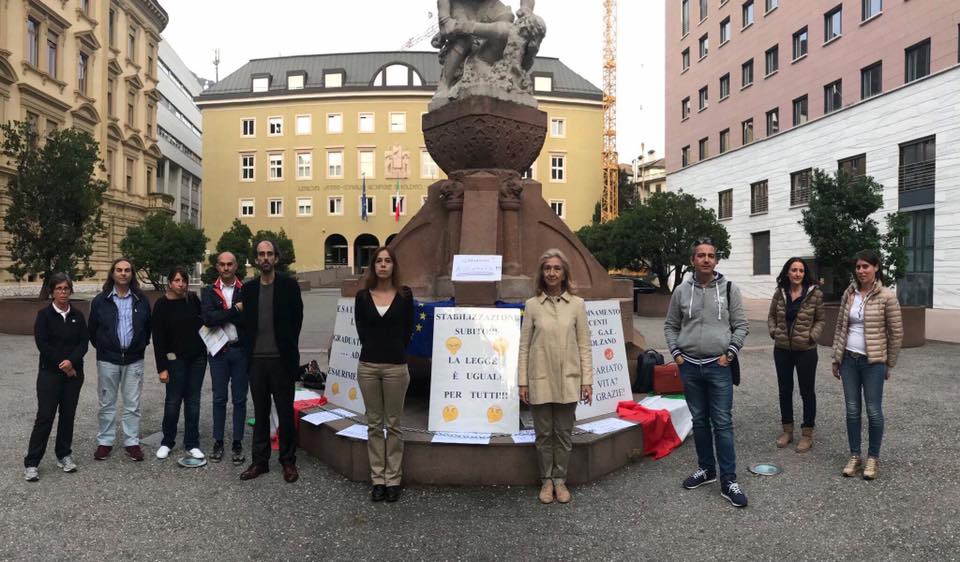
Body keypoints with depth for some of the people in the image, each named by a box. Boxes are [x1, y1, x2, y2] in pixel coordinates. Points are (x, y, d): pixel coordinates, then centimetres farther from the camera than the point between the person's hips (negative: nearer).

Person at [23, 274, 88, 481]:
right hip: (50, 373, -3)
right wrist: (62, 366, -11)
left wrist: (71, 361, -17)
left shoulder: (78, 316, 6)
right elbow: (42, 344, -9)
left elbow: (84, 342, 0)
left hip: (73, 372, 3)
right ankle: (31, 462, 4)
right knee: (45, 416, -5)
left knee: (68, 415, 8)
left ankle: (64, 454, 21)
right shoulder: (44, 314, -3)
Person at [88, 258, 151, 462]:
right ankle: (105, 441, 21)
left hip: (134, 360, 1)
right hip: (108, 360, 0)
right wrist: (102, 348, 9)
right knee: (107, 403, 8)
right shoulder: (100, 300, 1)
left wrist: (141, 346, 8)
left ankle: (132, 442, 15)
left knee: (132, 405, 5)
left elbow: (148, 328, 12)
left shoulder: (141, 300, 4)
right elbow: (92, 330, 9)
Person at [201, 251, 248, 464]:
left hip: (240, 350, -1)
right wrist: (234, 311, -14)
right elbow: (207, 318, -12)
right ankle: (218, 442, 20)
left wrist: (222, 316, -14)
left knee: (240, 399, 6)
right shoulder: (209, 292, 4)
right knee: (219, 399, 9)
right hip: (218, 351, 1)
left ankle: (237, 443, 16)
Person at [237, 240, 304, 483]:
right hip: (256, 359, 3)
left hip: (281, 359, -3)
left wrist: (288, 349, 1)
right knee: (260, 412, 12)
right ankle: (260, 461, 22)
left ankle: (288, 461, 16)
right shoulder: (248, 288, 9)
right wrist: (248, 349, 4)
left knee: (285, 412, 5)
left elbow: (296, 320, 0)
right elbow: (245, 321, 13)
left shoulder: (289, 285, -2)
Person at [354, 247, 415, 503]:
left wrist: (395, 351, 8)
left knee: (393, 424, 5)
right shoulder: (363, 296, 4)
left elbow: (408, 330, 6)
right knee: (374, 424, 8)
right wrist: (374, 350, 7)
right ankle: (377, 479, 17)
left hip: (396, 366, -2)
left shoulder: (404, 295, 0)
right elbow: (361, 330, 9)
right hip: (368, 366, 2)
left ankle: (393, 479, 14)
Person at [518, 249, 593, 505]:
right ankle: (546, 480, 25)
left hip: (568, 380, 0)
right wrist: (523, 382, -1)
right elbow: (524, 346, 2)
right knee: (544, 434, 10)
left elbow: (584, 345, 2)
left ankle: (560, 480, 26)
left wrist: (587, 380, -2)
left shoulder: (576, 304, 1)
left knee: (564, 434, 10)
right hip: (540, 381, 0)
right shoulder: (532, 305, 0)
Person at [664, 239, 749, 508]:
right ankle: (706, 468, 28)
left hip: (718, 366, -2)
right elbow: (670, 326, 11)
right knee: (699, 420, 13)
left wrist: (730, 352, -7)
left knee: (723, 423, -2)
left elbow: (741, 325, 2)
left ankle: (728, 480, 7)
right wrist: (676, 353, 1)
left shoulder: (729, 289, 0)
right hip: (689, 366, 2)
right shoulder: (681, 291, 3)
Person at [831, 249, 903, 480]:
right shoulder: (849, 293, 4)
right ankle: (854, 456, 20)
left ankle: (873, 458, 19)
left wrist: (890, 364, 1)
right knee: (852, 410, 9)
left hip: (873, 362, -4)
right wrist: (836, 358, 9)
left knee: (874, 411, 4)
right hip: (849, 359, 4)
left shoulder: (886, 296, -8)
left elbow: (896, 333, -3)